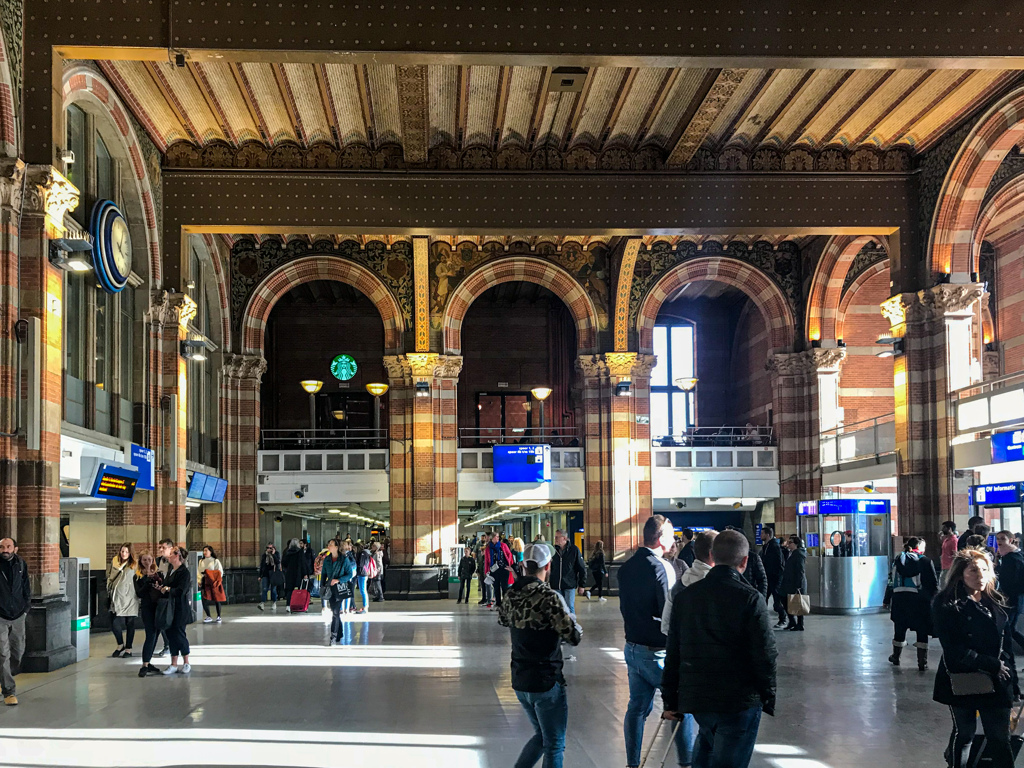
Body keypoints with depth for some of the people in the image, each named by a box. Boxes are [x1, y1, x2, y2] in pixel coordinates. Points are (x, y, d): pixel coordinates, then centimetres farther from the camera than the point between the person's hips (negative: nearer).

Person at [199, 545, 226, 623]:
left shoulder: (215, 561, 0)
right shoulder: (201, 561, 13)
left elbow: (220, 573, -2)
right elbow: (199, 572, 16)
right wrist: (199, 581, 2)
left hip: (214, 583, -3)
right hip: (205, 583, 3)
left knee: (217, 599, 2)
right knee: (204, 600, -7)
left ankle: (218, 616, 15)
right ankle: (208, 616, 7)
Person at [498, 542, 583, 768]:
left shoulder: (512, 594, 1)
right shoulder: (549, 597, -21)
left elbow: (502, 619, 22)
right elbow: (574, 637, -20)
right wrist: (570, 619, -1)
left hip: (520, 682, 7)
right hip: (547, 683, -7)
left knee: (541, 736, 24)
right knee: (554, 745, 6)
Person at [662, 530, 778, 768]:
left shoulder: (686, 596, 4)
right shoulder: (750, 599, -11)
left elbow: (673, 653, 7)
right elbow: (765, 657, -12)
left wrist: (670, 700, 14)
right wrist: (769, 700, 2)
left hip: (694, 697, 5)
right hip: (740, 701, -5)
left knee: (707, 746, 28)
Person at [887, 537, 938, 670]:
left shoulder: (898, 559, 11)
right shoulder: (925, 561, 0)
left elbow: (891, 581, 11)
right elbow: (934, 583, -2)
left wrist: (887, 601, 15)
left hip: (899, 597, 4)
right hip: (919, 599, -4)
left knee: (899, 629, 18)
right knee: (922, 631, 5)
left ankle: (896, 658, 34)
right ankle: (922, 662, 3)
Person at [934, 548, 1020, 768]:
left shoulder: (995, 603, 10)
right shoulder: (947, 604, -8)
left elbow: (1005, 643, 13)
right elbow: (954, 649, -14)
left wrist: (1013, 681, 8)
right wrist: (992, 665, -15)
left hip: (996, 683, 4)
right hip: (962, 682, -4)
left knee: (1000, 739, 4)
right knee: (964, 734, 7)